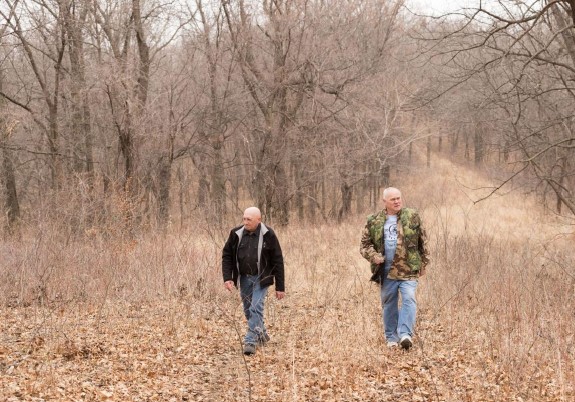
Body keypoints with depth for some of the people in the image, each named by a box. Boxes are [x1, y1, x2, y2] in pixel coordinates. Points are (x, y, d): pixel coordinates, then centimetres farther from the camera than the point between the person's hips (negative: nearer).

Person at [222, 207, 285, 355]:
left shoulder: (268, 236, -13)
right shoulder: (236, 234, -5)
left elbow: (277, 261, -8)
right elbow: (227, 255, 4)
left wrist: (280, 287, -8)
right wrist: (227, 278, -9)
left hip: (261, 278, -4)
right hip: (244, 277, 4)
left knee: (256, 308, -14)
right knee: (248, 309, 12)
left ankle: (251, 341, -12)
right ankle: (261, 335, 33)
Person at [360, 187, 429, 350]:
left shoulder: (412, 217, 3)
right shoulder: (374, 221, 4)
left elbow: (423, 241, 10)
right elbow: (365, 244, 9)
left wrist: (423, 262, 9)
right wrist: (373, 256, -10)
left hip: (408, 269, -2)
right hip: (386, 271, 2)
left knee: (409, 299, -17)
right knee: (389, 304, 10)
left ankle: (405, 334, -21)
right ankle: (391, 337, 22)